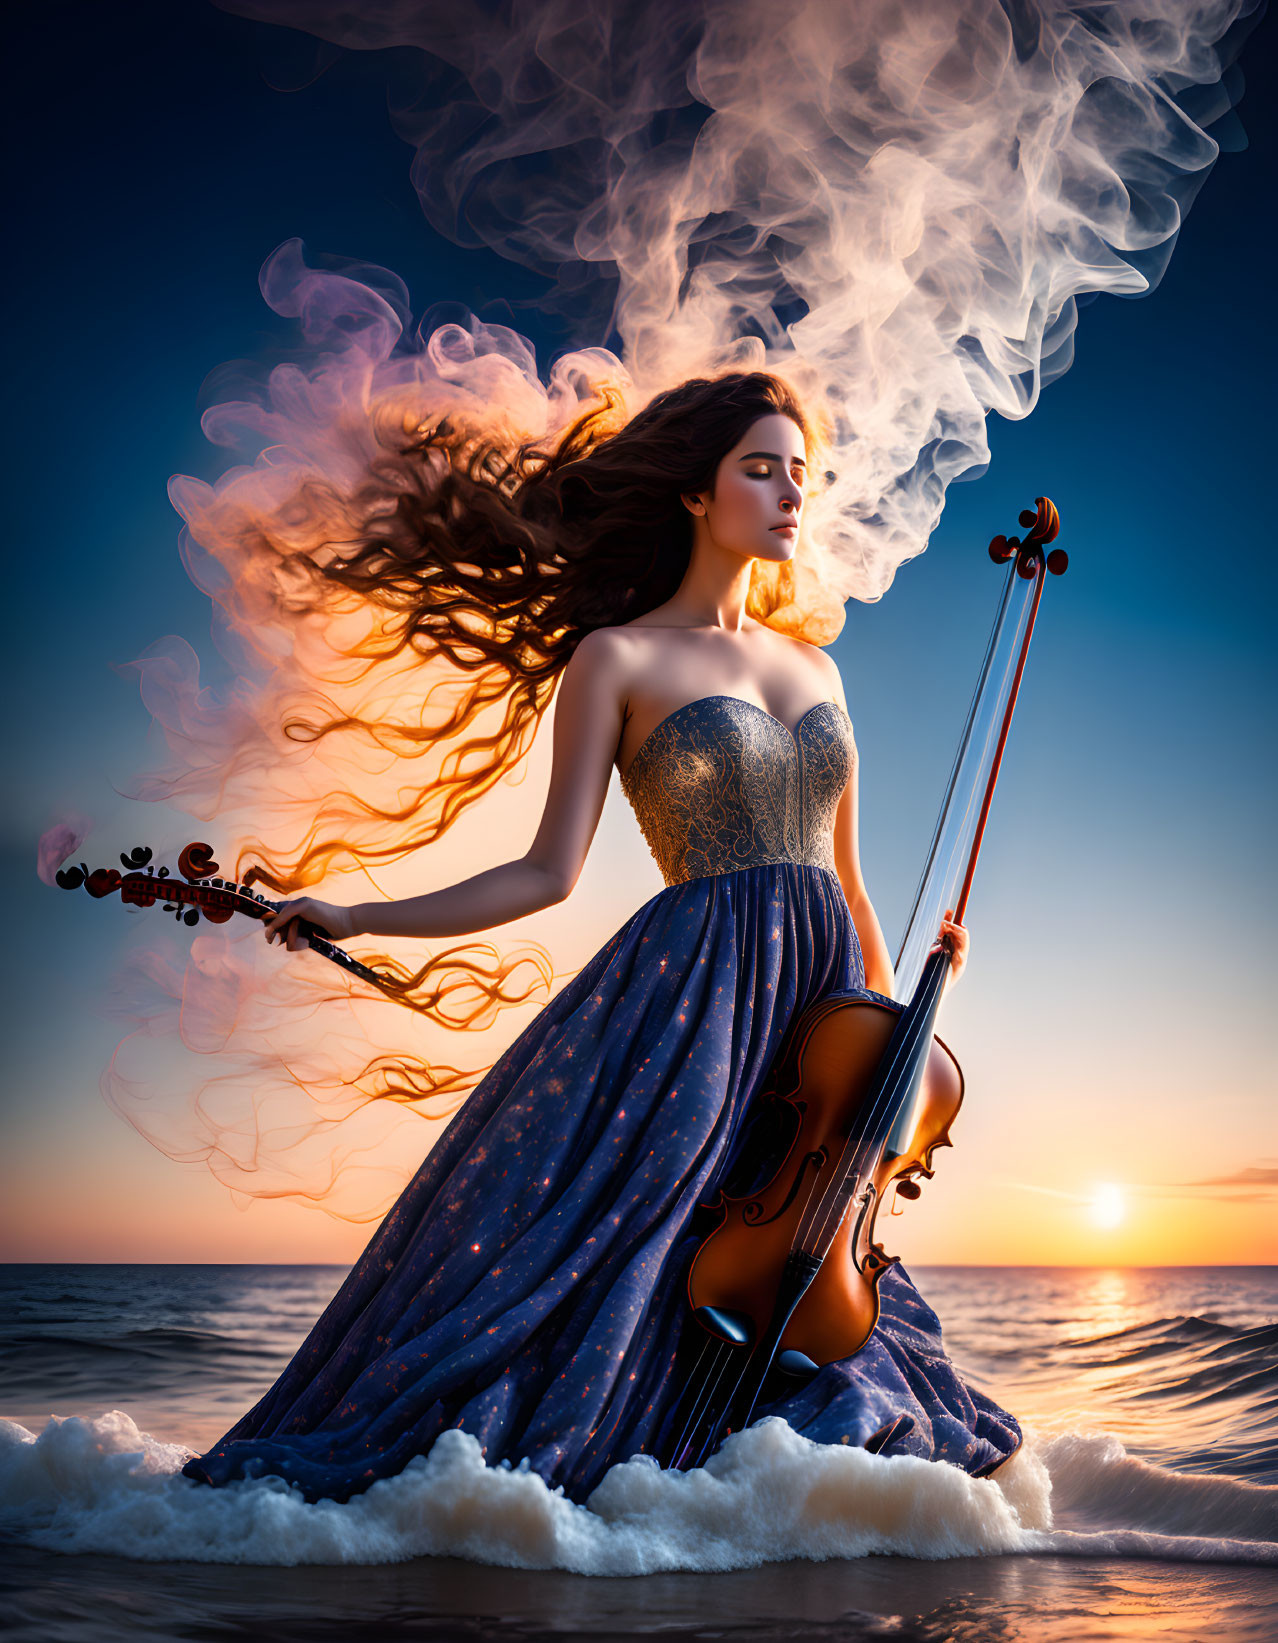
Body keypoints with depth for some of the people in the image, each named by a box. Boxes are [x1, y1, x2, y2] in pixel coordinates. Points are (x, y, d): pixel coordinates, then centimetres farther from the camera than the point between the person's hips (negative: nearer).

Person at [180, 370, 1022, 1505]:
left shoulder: (815, 668, 16)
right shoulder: (617, 660, 1)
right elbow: (550, 871, -3)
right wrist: (360, 918, -10)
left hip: (819, 1002, 5)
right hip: (689, 995, -5)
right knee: (597, 1227, -10)